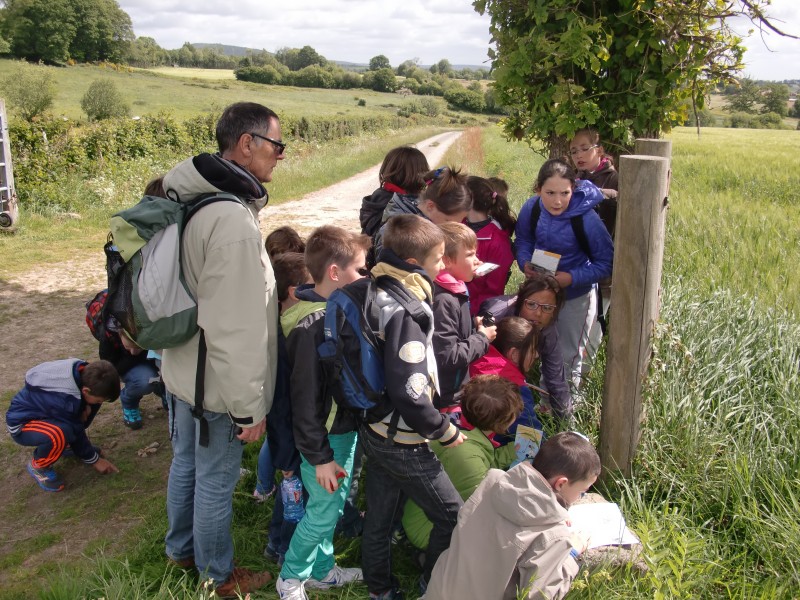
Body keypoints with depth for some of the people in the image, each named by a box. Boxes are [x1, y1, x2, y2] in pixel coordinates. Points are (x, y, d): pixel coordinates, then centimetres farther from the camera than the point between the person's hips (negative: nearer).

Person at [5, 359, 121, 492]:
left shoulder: (84, 370, -18)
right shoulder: (63, 400, -38)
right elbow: (76, 433, -22)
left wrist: (87, 407, -21)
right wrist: (94, 460, -9)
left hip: (40, 409, 8)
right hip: (21, 423, -8)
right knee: (60, 434, -38)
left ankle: (66, 445, 11)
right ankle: (38, 466, -7)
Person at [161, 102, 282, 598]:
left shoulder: (195, 202, 0)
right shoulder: (234, 222, -29)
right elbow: (236, 329, -28)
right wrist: (249, 408, -19)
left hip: (184, 370, 9)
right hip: (219, 385, -9)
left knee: (186, 463, 26)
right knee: (216, 482, 11)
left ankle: (182, 548, 49)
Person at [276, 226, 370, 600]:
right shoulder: (310, 326, -26)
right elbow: (305, 398, -23)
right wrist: (319, 456, -18)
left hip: (346, 426, 8)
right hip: (325, 437, -8)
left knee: (335, 505, 21)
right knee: (323, 511, 7)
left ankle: (322, 570, 39)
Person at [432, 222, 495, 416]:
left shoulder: (456, 290, 4)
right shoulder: (444, 300, -26)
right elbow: (448, 356, -28)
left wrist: (475, 326, 1)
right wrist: (482, 338, -16)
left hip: (458, 388, 10)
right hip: (445, 397, -10)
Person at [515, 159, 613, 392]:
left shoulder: (587, 219, -29)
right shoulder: (532, 208, -18)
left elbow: (607, 263, -20)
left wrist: (572, 278, -31)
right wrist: (525, 262, -19)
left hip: (576, 295, -4)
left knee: (568, 356, 13)